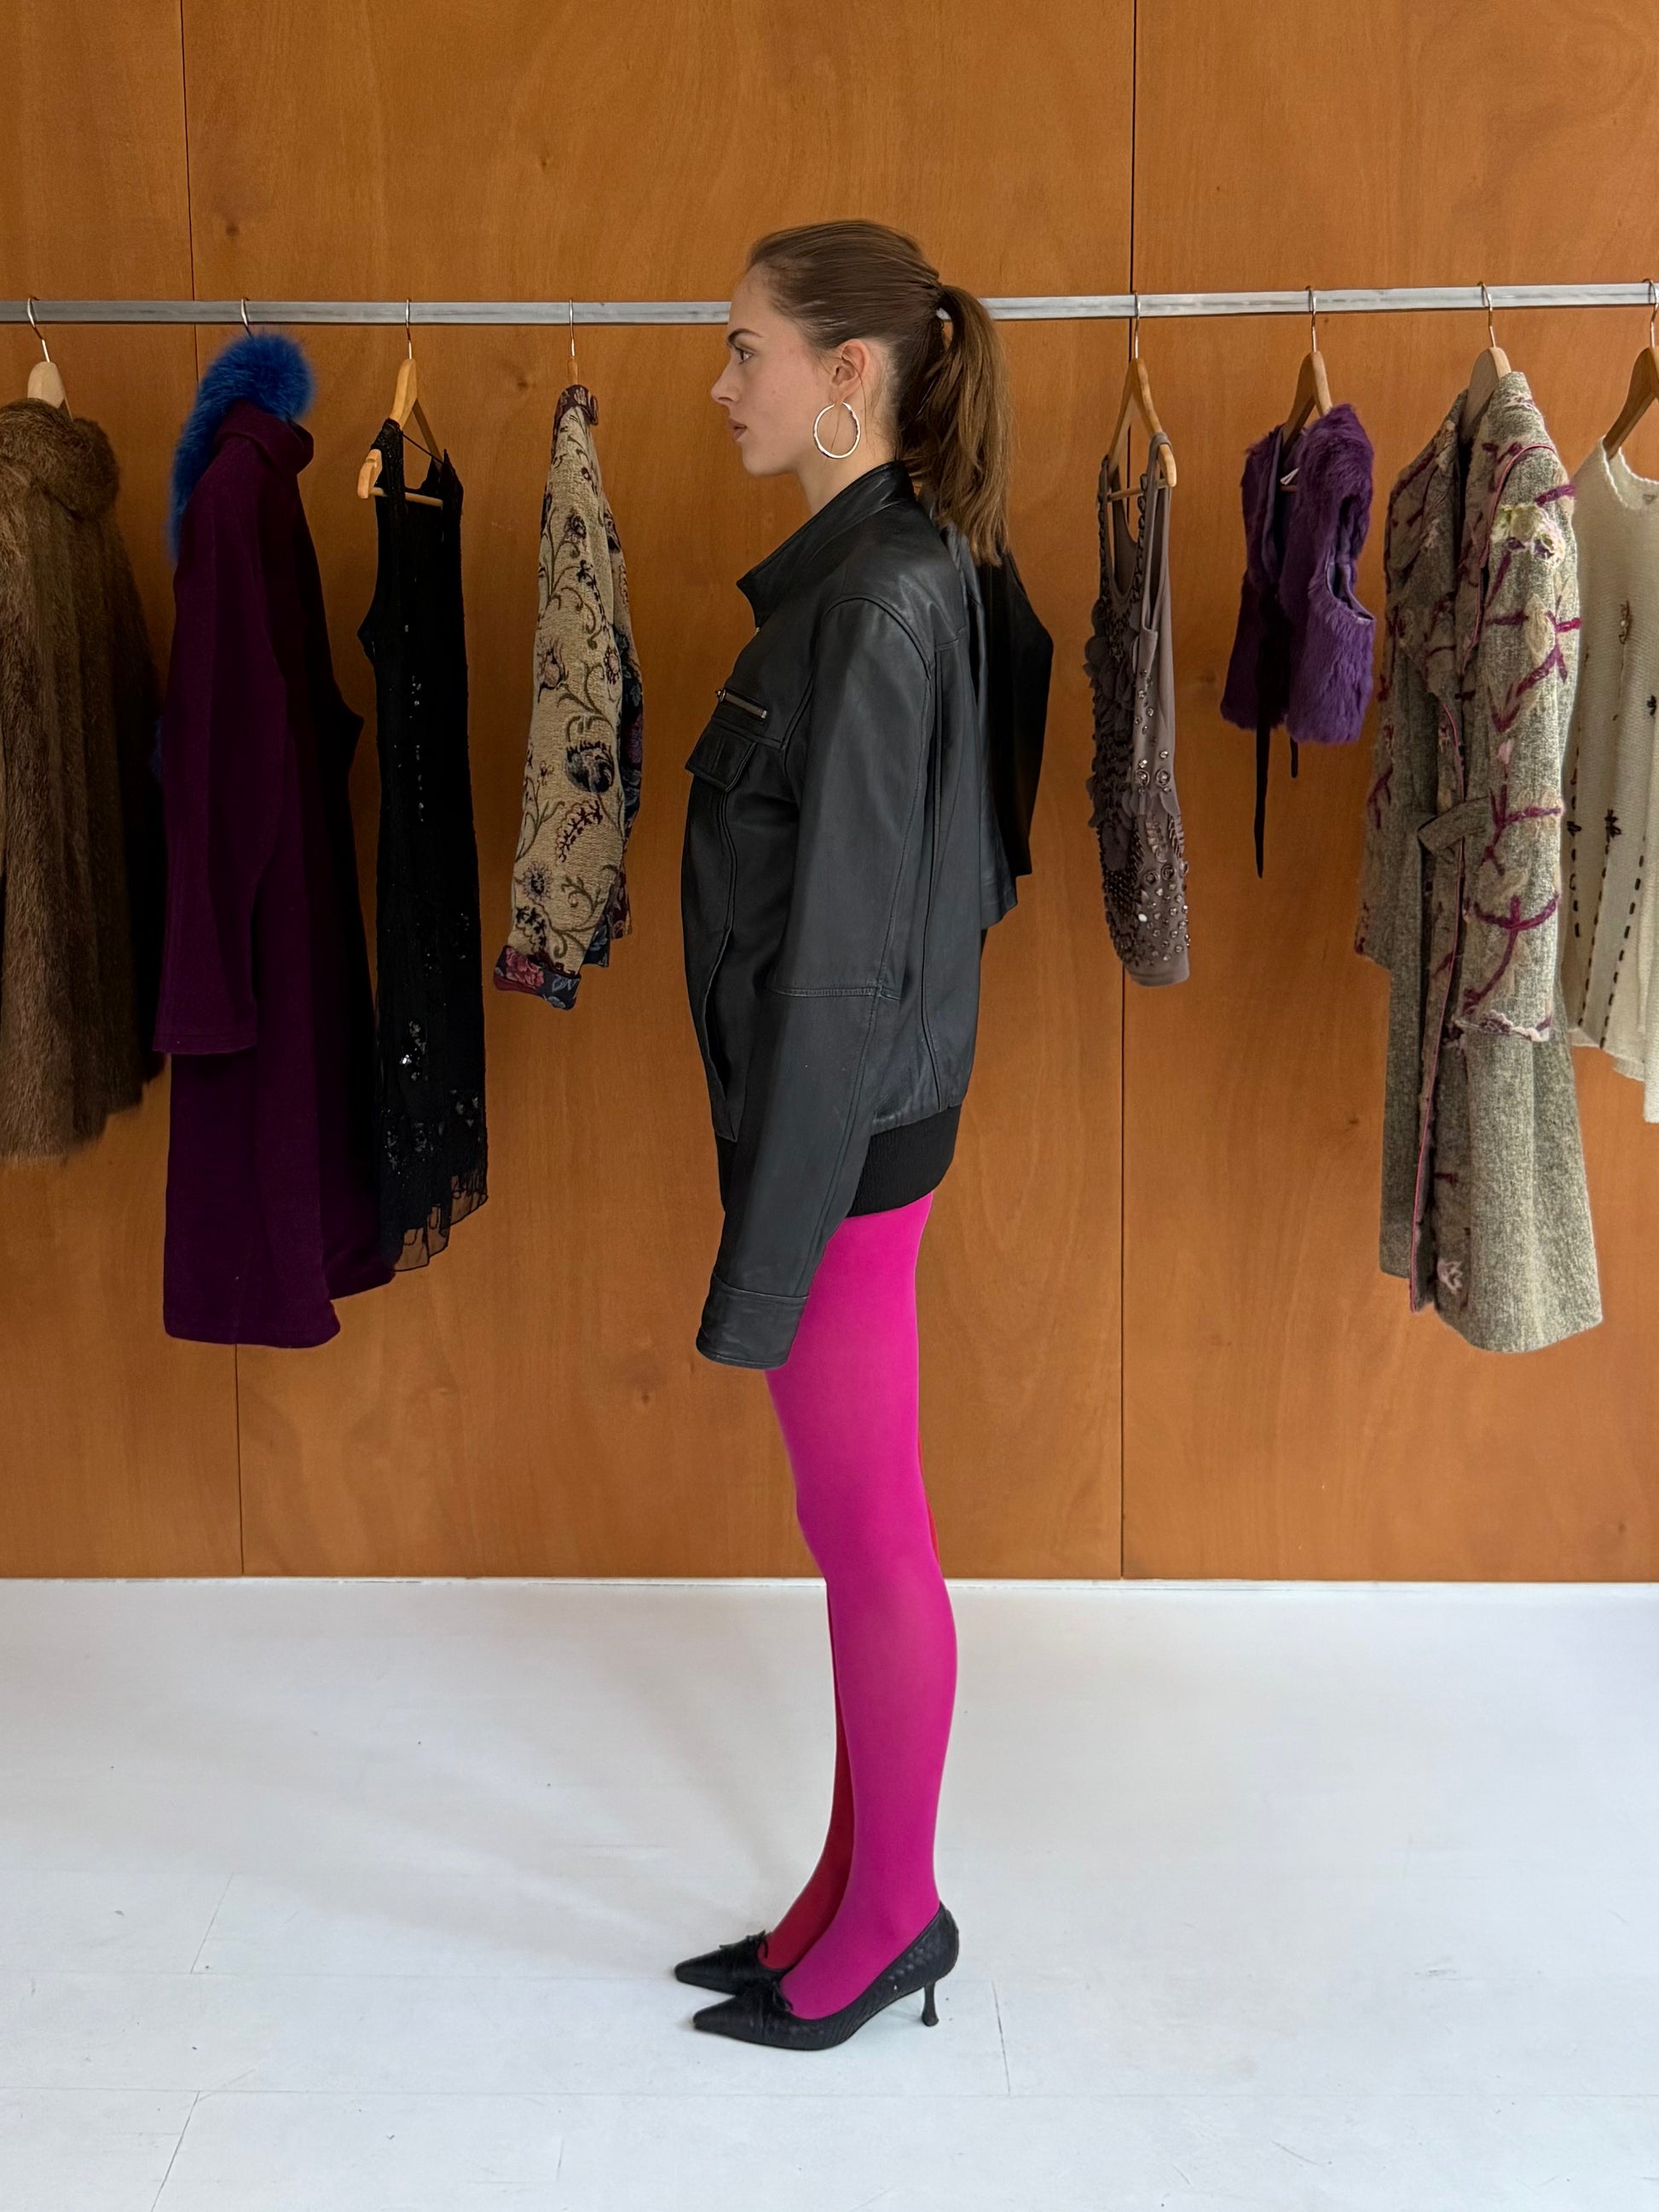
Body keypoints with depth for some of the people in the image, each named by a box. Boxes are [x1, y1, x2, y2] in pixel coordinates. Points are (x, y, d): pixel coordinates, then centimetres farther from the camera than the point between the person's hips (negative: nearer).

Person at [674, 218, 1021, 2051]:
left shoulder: (877, 594, -18)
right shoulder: (891, 564, 11)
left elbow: (840, 932, -21)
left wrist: (768, 1241, -18)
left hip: (844, 1126, -10)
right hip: (854, 1106, 10)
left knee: (867, 1532, 6)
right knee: (854, 1525, 17)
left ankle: (886, 1917, 25)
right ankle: (866, 1898, 33)